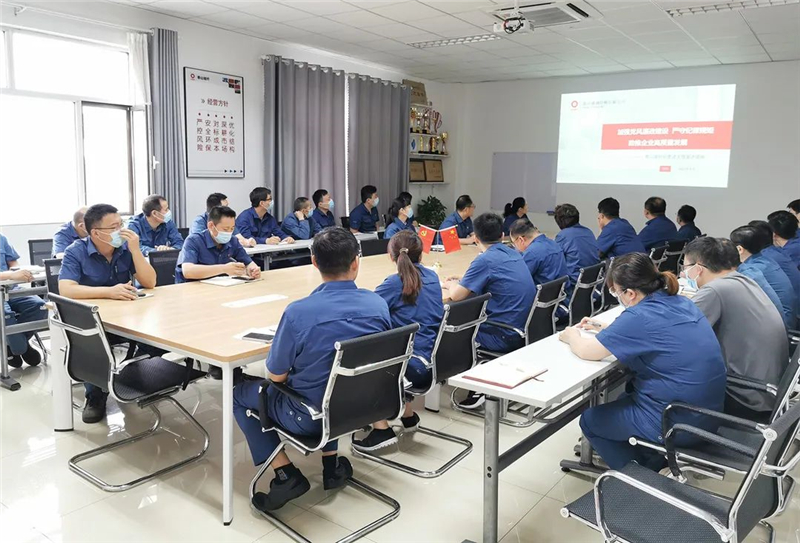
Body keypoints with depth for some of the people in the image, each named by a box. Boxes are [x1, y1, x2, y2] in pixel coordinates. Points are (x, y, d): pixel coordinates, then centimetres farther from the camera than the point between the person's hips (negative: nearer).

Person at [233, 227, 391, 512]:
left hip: (310, 418, -5)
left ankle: (286, 475, 10)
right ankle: (332, 463, 29)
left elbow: (276, 376, -14)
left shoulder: (299, 312, -27)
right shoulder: (379, 304, -12)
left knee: (241, 393, 19)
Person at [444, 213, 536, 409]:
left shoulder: (486, 260, -16)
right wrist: (462, 281, 20)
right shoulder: (513, 254, 8)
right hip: (525, 330, 8)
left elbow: (456, 296, -15)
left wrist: (451, 285, 6)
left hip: (506, 337, -8)